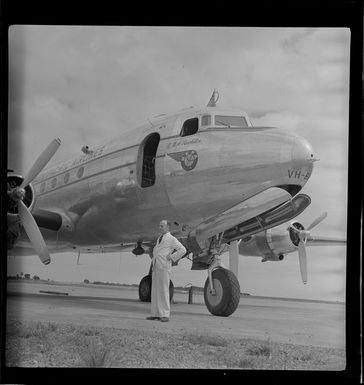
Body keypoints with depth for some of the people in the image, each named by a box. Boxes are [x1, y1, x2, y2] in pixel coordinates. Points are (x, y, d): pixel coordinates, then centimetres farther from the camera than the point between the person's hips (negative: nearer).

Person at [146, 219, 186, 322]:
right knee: (155, 290, 5)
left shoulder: (171, 239, -2)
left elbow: (182, 250, -9)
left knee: (163, 290, -10)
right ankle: (155, 313, 8)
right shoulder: (159, 238, 21)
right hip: (155, 267, 8)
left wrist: (171, 257, -10)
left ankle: (165, 315, -8)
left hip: (164, 267, -8)